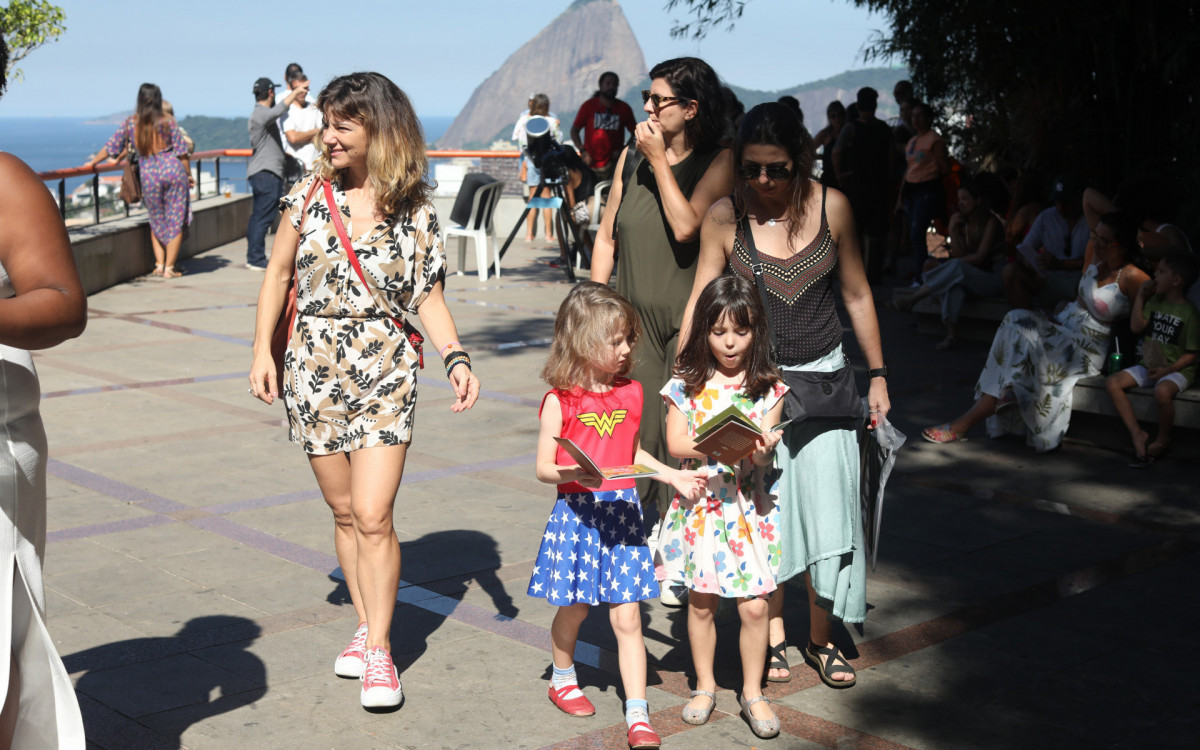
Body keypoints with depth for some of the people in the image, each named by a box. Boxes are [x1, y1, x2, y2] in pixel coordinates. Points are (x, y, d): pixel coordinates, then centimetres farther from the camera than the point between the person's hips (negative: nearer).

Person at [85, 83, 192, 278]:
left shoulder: (130, 124, 2)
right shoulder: (168, 123, -2)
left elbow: (110, 148, 9)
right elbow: (182, 152, -1)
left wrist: (93, 162, 24)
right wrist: (187, 176, 12)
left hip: (149, 176, 2)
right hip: (174, 171, -2)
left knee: (156, 221, 20)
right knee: (176, 221, 5)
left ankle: (159, 264, 11)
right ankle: (169, 267, 3)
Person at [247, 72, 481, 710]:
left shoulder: (414, 212, -1)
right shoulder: (309, 195, 3)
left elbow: (429, 297, 2)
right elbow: (278, 274, 10)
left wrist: (457, 357, -13)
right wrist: (262, 351, 4)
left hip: (386, 372, -2)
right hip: (314, 369, 2)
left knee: (373, 516, -8)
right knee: (344, 513, 10)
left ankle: (380, 649, 4)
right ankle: (365, 624, 27)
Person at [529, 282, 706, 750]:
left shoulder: (631, 392, 6)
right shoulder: (560, 401, -9)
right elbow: (543, 468, -7)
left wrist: (673, 475, 14)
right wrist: (571, 474, -27)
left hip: (622, 511, 3)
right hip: (577, 513, -3)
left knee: (627, 618, 1)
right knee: (574, 607, 12)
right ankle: (562, 679, 40)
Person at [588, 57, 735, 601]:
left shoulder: (719, 162, -3)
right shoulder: (630, 157, 12)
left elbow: (686, 226, -17)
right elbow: (606, 235, 17)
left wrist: (660, 161, -10)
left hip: (689, 321, -4)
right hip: (634, 317, 4)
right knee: (634, 437, 0)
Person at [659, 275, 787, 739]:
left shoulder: (768, 387, 0)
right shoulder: (687, 385, -1)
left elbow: (765, 449, -6)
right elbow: (676, 443, -8)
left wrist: (758, 447, -29)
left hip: (750, 510, 0)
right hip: (700, 507, 0)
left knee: (754, 606, 0)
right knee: (701, 603, 9)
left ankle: (752, 692, 18)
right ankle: (704, 687, 28)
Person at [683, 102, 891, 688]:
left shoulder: (831, 207, -5)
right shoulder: (725, 217, -9)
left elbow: (856, 294, 5)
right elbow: (700, 304, -7)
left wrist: (877, 375, 8)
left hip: (823, 376, 1)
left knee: (826, 505, 0)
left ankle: (821, 636, 17)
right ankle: (772, 634, 18)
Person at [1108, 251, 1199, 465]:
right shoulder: (1155, 301, 9)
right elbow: (1136, 326, 2)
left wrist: (1167, 370, -21)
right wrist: (1140, 296, 0)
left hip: (1177, 369, -7)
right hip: (1148, 365, 7)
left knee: (1162, 391, -38)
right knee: (1113, 382, -12)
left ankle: (1163, 439, -11)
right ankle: (1137, 433, -8)